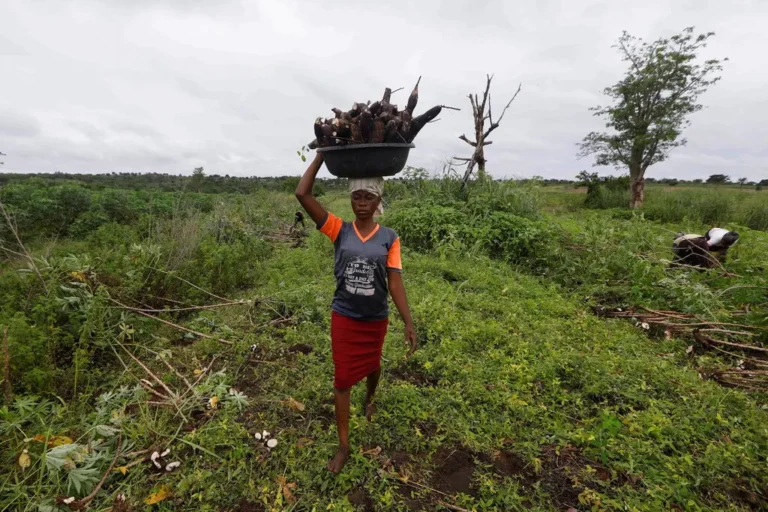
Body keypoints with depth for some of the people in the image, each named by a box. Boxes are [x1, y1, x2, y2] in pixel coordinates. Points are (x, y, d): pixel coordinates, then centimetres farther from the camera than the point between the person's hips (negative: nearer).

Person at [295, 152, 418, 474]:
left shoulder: (389, 238, -10)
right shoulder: (339, 230, -10)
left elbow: (395, 282, -10)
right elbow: (302, 194, -15)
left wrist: (409, 322, -14)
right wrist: (322, 155, -13)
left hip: (376, 319, 1)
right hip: (344, 317, 0)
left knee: (372, 366, 25)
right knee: (342, 379, 7)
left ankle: (370, 399, 60)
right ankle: (343, 446, 27)